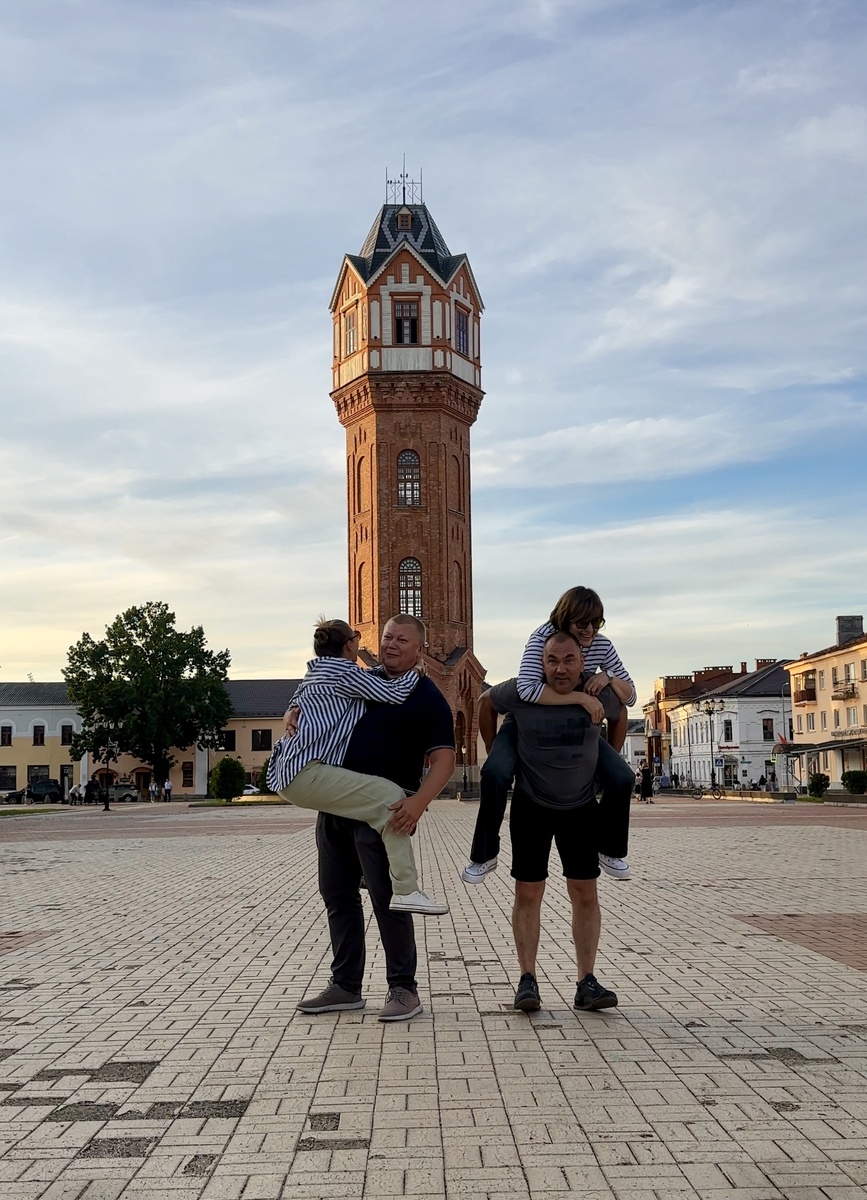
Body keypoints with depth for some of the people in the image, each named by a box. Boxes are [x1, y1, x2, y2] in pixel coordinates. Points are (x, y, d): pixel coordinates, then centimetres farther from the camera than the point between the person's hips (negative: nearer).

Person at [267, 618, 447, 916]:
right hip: (306, 773, -11)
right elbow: (394, 694, -8)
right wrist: (416, 668, 9)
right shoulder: (345, 672, -4)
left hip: (286, 774, 11)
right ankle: (405, 891, -23)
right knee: (390, 797, -18)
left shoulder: (315, 674, 24)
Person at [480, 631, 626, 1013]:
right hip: (531, 806, -1)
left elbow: (619, 718, 9)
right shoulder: (522, 691, -18)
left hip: (582, 807, 1)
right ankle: (527, 979, 6)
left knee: (585, 894, 2)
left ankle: (587, 982, 8)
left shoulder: (600, 692, -14)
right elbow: (486, 704, 2)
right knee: (528, 893, 0)